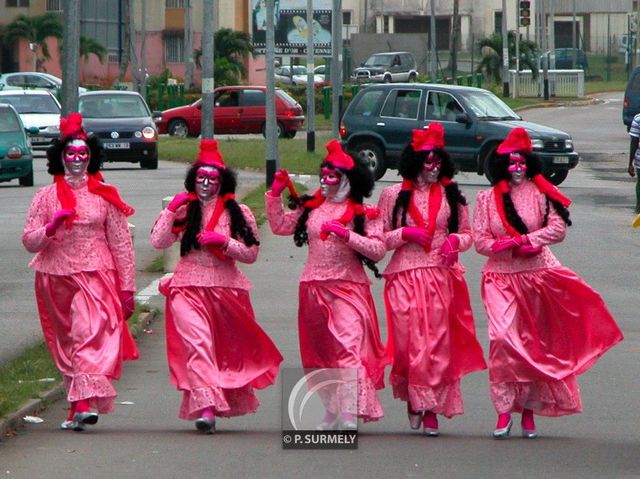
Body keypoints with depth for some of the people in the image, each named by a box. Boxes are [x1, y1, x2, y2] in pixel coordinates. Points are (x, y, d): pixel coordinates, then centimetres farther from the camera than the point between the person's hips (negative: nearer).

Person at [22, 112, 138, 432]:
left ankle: (86, 403, -33)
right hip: (56, 277, 3)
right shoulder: (46, 197, 8)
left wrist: (127, 287, 4)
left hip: (96, 276, -3)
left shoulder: (105, 196, 6)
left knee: (90, 333, -22)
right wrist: (51, 227, -15)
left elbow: (121, 243, 7)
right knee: (65, 344, 7)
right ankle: (77, 407, 18)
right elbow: (28, 241, 5)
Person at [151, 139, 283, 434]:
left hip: (226, 290, 2)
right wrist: (171, 209, -10)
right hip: (188, 288, -2)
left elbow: (251, 254, 1)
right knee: (197, 343, -20)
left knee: (228, 351, 11)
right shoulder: (184, 212, 6)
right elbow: (158, 242, -3)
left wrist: (224, 242, -13)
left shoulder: (237, 213, 5)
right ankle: (205, 407, -31)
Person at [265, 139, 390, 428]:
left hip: (348, 289, -6)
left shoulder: (362, 213, -3)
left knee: (348, 349, -19)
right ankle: (331, 413, 23)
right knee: (319, 353, 12)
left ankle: (350, 416, -26)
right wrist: (275, 195, 7)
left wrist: (347, 235, -21)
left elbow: (378, 250, -11)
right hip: (313, 289, 6)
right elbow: (280, 226, 16)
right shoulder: (310, 207, 11)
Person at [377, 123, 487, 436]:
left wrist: (456, 240, -6)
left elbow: (468, 234, 16)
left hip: (442, 277, 1)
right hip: (405, 277, -1)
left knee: (438, 343, -4)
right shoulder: (394, 195, 5)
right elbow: (378, 238, 7)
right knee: (409, 342, -7)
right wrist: (405, 233, -10)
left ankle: (431, 410, 1)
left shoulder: (451, 194, 10)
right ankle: (413, 398, 14)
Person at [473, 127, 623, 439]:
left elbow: (558, 229, -6)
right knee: (502, 338, -17)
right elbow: (480, 241, -1)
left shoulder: (542, 193, 2)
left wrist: (521, 240, -16)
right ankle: (505, 408, -14)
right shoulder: (487, 199, 4)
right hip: (501, 277, -1)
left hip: (538, 276, 1)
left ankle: (529, 409, 15)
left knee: (535, 343, 6)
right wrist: (518, 248, -15)